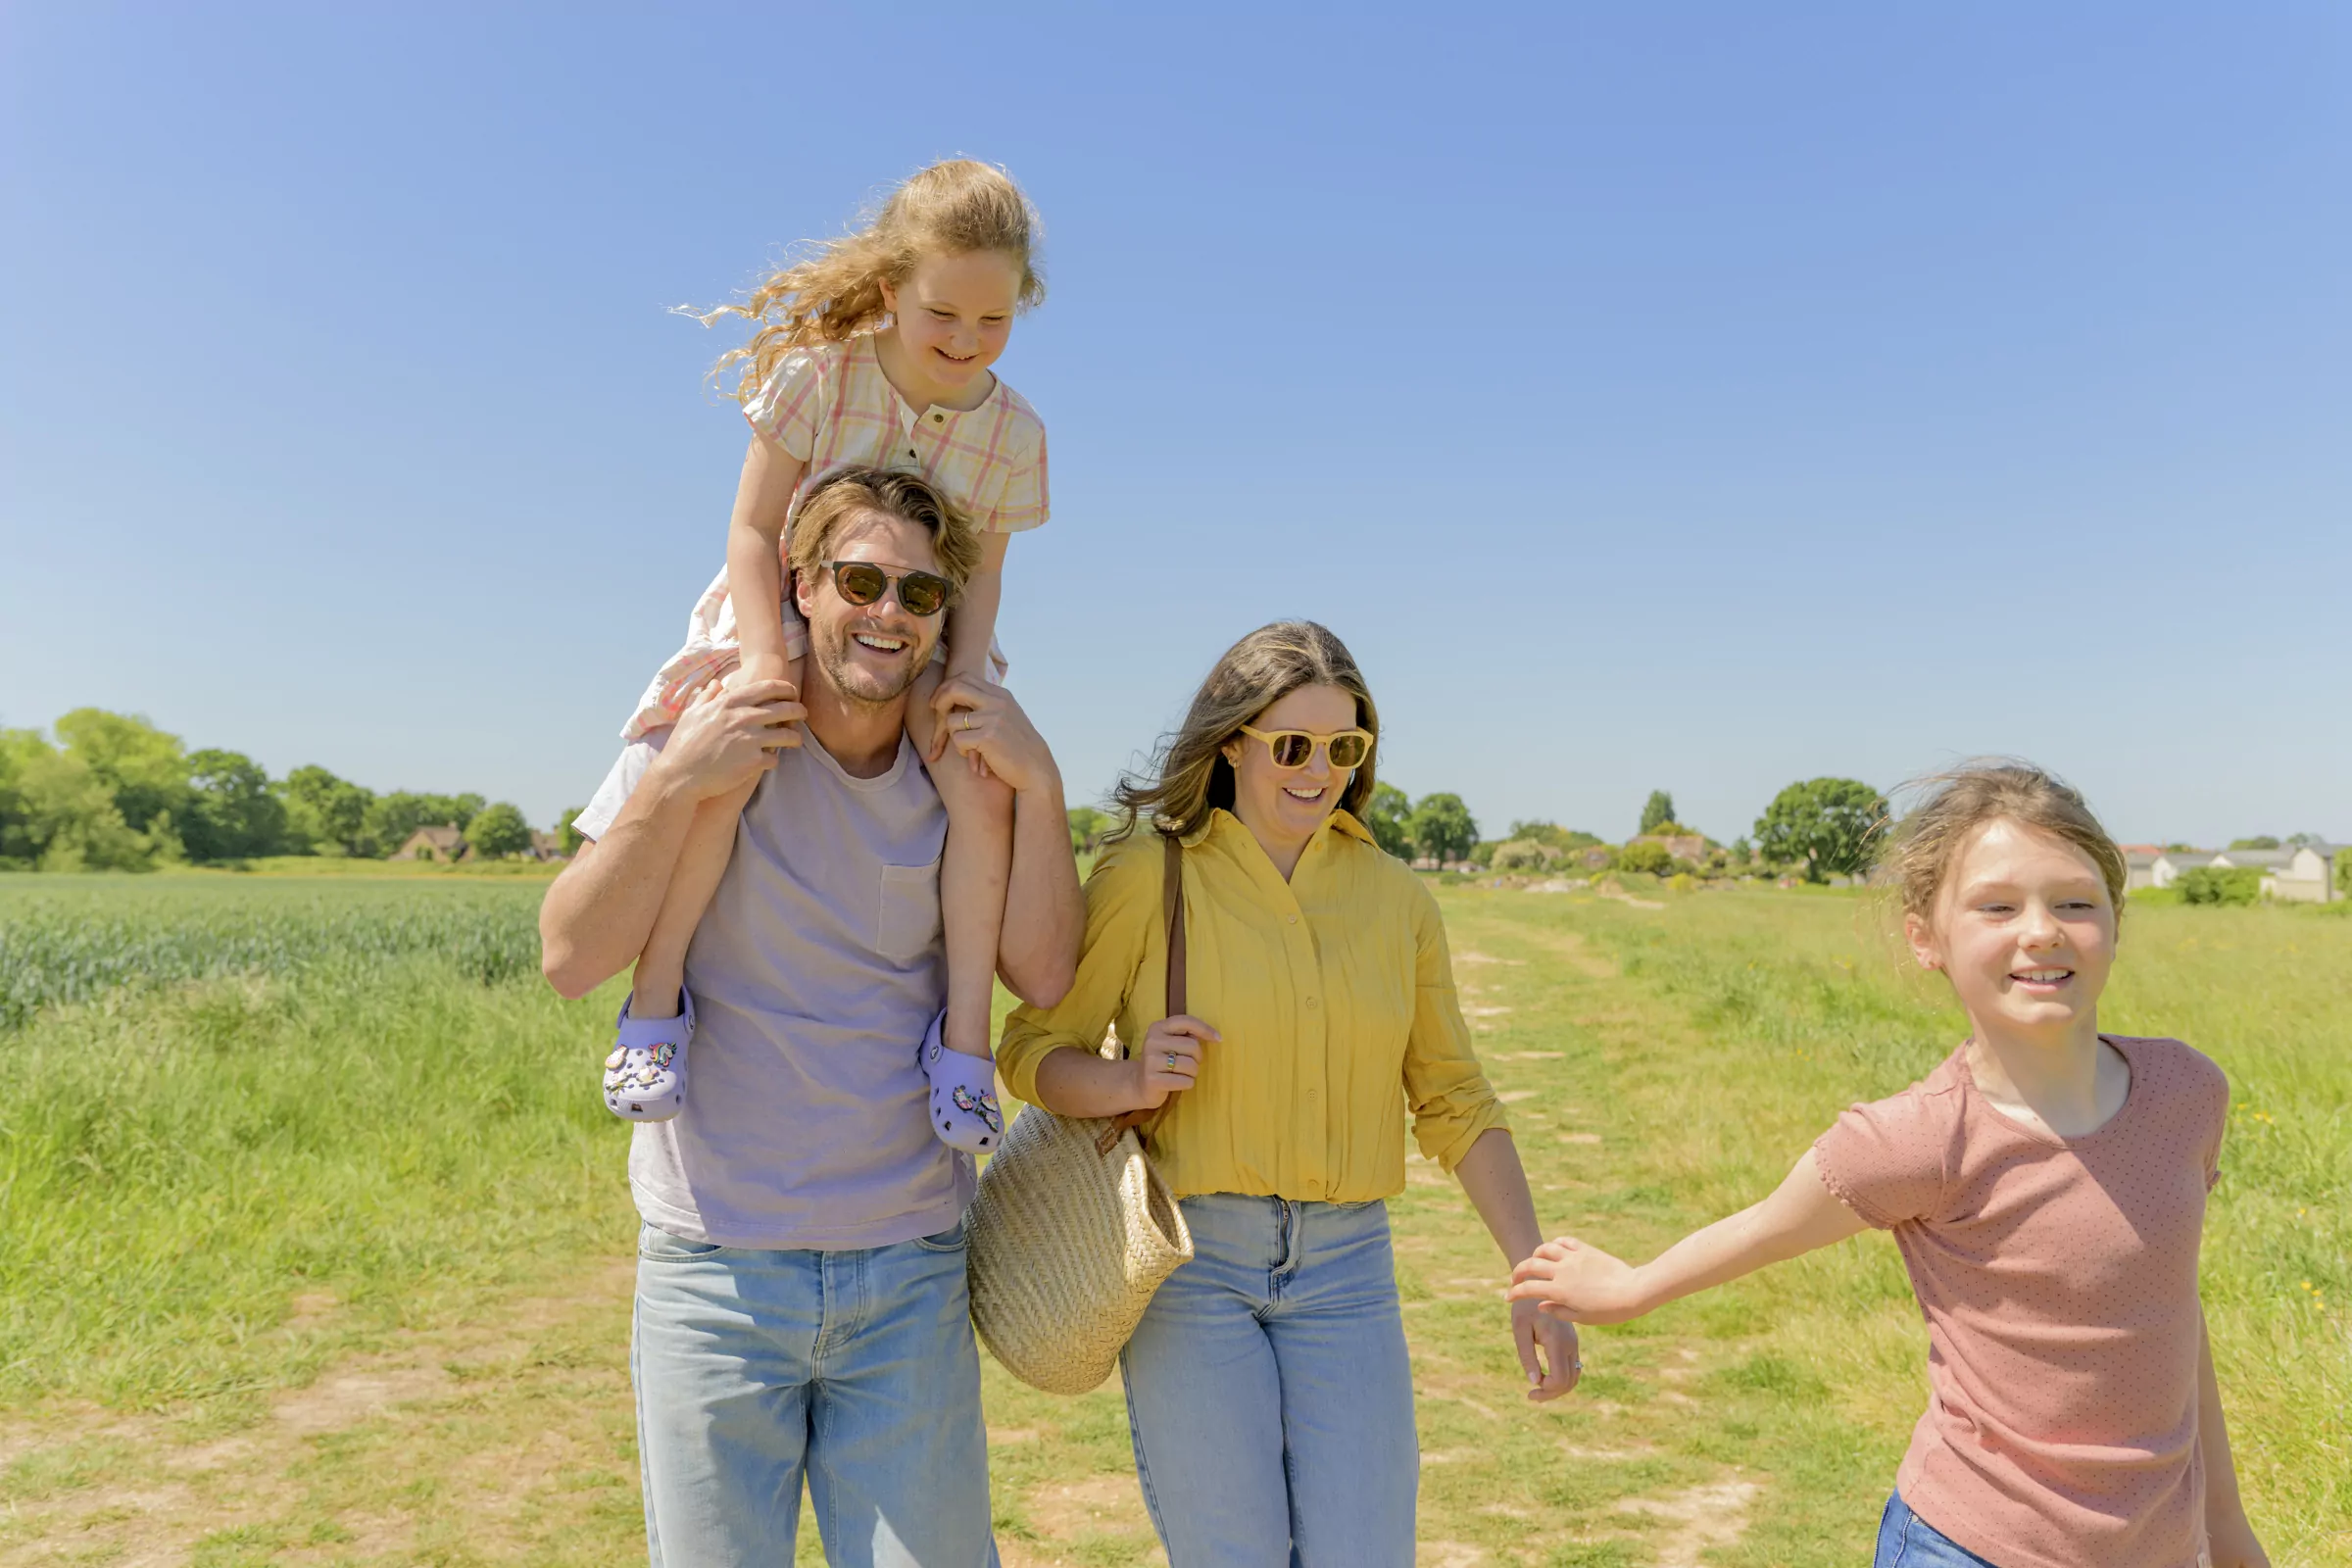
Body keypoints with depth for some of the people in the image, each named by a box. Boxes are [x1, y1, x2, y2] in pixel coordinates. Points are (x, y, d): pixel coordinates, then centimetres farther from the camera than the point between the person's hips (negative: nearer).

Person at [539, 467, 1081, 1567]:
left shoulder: (960, 774, 4)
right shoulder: (706, 740, -5)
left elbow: (1042, 976, -3)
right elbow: (572, 962, -10)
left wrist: (1038, 785, -13)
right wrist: (672, 788, -21)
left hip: (911, 1273, 2)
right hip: (718, 1268, -2)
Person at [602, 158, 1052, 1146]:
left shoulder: (1013, 432, -5)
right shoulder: (818, 375, -13)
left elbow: (982, 571, 0)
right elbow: (753, 529, -12)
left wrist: (966, 674, -18)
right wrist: (765, 659, -24)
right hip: (790, 610, -2)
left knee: (986, 794, -22)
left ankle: (965, 1030, -9)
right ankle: (655, 999, -14)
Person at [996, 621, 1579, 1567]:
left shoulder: (1395, 897, 5)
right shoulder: (1146, 875, -6)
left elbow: (1452, 1101, 9)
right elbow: (1032, 1051, -1)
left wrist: (1536, 1278, 3)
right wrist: (1126, 1083, -22)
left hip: (1345, 1269, 3)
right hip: (1187, 1256, -3)